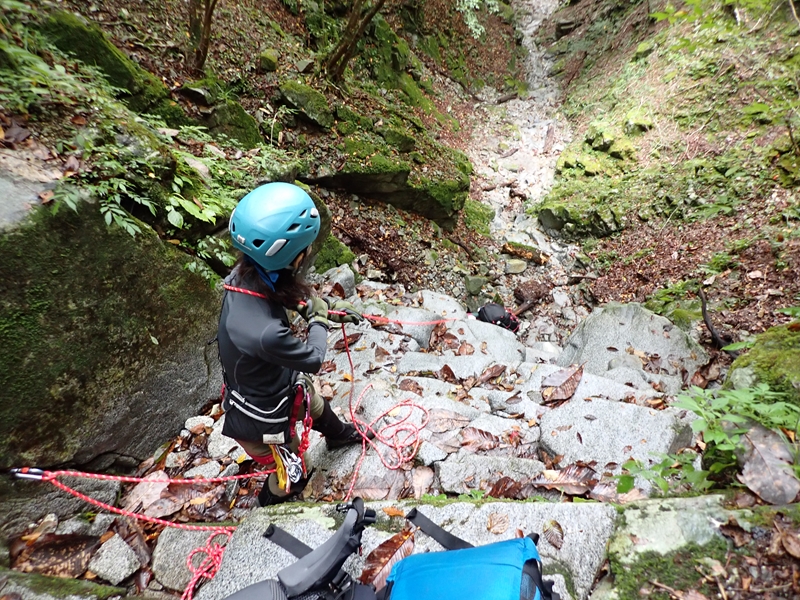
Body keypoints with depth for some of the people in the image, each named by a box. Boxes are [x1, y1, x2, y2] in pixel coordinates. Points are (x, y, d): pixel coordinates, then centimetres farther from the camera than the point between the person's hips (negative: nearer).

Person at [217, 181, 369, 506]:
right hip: (262, 416, -6)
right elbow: (313, 358, -25)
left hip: (281, 379, 7)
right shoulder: (265, 332, -46)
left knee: (317, 407, 35)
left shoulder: (247, 274, -23)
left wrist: (331, 306, 4)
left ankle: (339, 434, 69)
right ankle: (271, 504, 59)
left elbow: (295, 295, 1)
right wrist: (319, 319, -10)